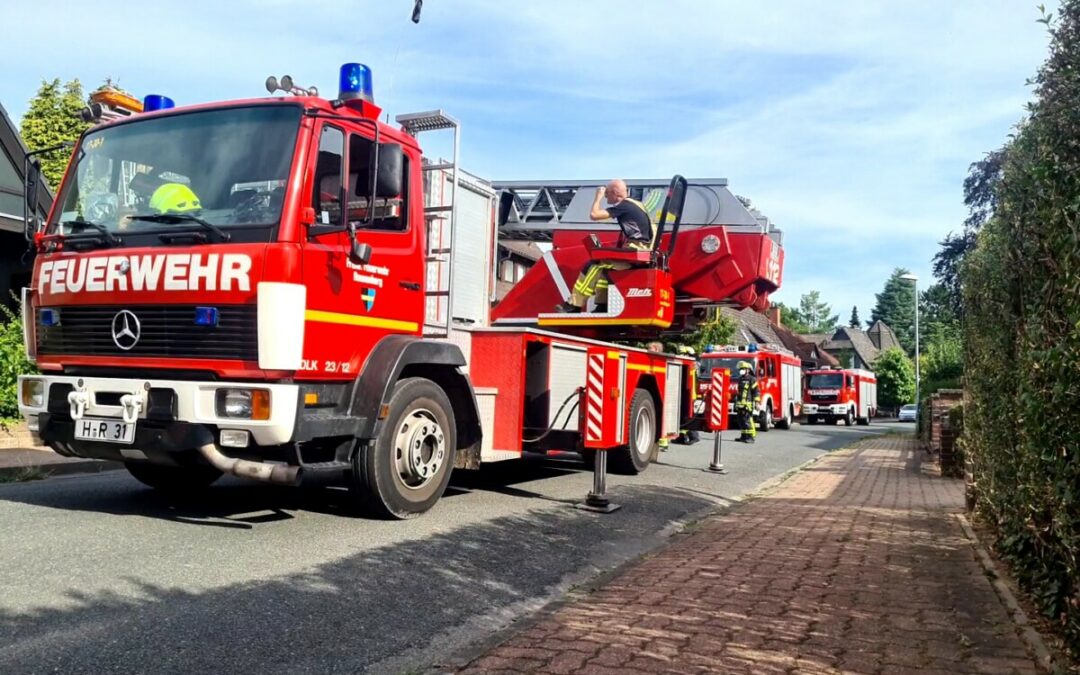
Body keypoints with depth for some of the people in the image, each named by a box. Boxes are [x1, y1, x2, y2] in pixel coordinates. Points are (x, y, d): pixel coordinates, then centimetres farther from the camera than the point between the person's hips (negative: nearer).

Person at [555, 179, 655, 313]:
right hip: (640, 249, 10)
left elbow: (594, 215, -14)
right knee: (602, 264, 15)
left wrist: (598, 197, 2)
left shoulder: (623, 205, -9)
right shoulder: (636, 204, 20)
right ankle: (603, 306, 8)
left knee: (595, 266, -9)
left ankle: (574, 305, -7)